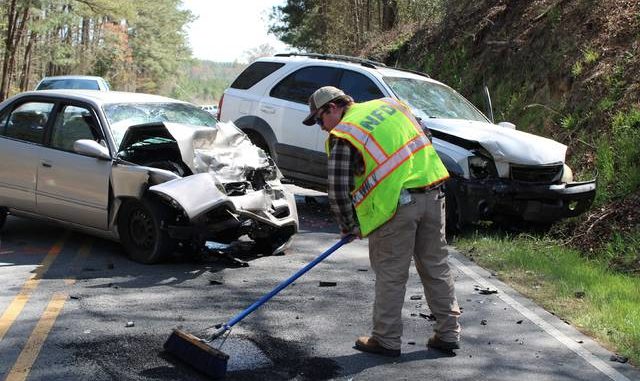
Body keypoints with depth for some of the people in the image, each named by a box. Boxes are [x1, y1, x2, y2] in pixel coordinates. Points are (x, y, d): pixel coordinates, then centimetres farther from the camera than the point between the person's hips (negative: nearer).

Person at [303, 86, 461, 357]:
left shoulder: (343, 135, -3)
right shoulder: (390, 104, 16)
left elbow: (338, 190, -5)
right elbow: (423, 138, 23)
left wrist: (349, 226, 10)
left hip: (396, 203, -6)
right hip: (433, 192, 7)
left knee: (390, 275, 5)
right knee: (437, 266, 14)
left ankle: (386, 340, 14)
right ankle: (448, 333, 23)